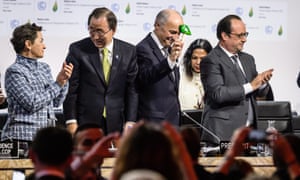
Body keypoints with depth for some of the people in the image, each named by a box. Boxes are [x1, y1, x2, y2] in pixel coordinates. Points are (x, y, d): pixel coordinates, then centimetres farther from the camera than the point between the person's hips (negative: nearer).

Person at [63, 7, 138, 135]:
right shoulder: (77, 50, -1)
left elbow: (132, 90, 6)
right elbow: (70, 89, -1)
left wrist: (130, 122, -1)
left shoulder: (128, 51, 5)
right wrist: (71, 122, -7)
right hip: (86, 123, -2)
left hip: (117, 125, 2)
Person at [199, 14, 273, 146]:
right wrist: (250, 86, -17)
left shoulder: (247, 59, 18)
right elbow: (218, 94, -19)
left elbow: (260, 92, 20)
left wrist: (262, 83, -4)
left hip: (249, 131, 7)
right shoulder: (211, 61, -7)